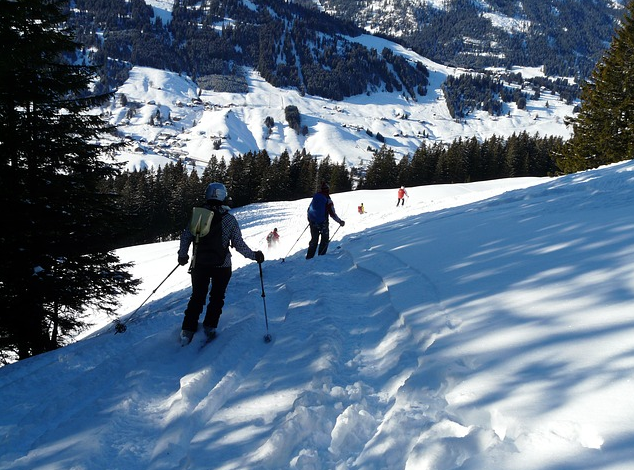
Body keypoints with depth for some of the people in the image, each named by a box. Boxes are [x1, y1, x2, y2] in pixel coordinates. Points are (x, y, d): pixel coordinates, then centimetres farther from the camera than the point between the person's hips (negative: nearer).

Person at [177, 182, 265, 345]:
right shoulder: (230, 219, -8)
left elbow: (186, 236, 1)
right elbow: (238, 244, -8)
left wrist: (182, 255, 15)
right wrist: (254, 255, 5)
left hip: (199, 264, 2)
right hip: (222, 266, -2)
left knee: (197, 297, 13)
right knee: (217, 297, 14)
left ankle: (187, 331, 9)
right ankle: (209, 327, 10)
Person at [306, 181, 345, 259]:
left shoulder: (315, 197, 2)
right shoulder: (328, 200, -14)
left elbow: (309, 209, 10)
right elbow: (332, 214, -14)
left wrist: (310, 220, 24)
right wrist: (340, 222, -4)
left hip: (313, 223, 5)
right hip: (323, 223, -5)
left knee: (314, 240, 17)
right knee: (325, 240, 13)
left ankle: (309, 258, 15)